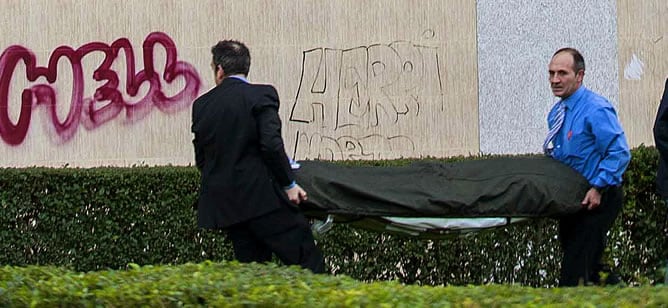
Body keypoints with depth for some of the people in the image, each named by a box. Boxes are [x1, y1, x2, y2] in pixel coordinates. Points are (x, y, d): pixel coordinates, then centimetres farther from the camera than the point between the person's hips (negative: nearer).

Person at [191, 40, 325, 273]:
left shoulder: (201, 105, 10)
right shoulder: (261, 95, -5)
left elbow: (201, 160, 14)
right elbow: (272, 145, -15)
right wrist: (288, 184, -6)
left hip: (223, 203, 6)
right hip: (262, 197, -6)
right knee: (308, 262, -4)